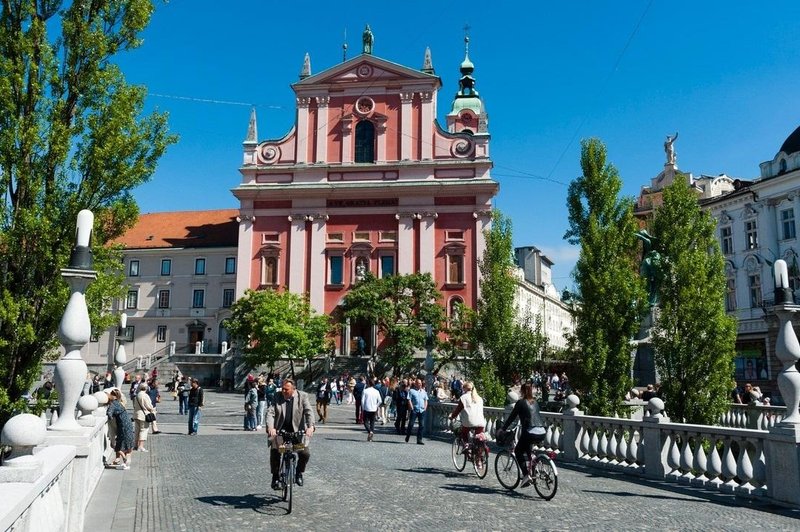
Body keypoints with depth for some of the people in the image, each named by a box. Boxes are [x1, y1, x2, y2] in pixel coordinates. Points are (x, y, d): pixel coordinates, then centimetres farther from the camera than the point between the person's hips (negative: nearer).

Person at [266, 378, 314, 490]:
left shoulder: (302, 396, -4)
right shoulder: (277, 397, -2)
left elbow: (309, 412, -11)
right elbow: (270, 412, -11)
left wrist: (310, 427, -28)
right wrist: (270, 427, -29)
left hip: (297, 430, 0)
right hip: (279, 430, 0)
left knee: (305, 454, -13)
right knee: (274, 451, -18)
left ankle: (299, 472, 18)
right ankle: (275, 477, 6)